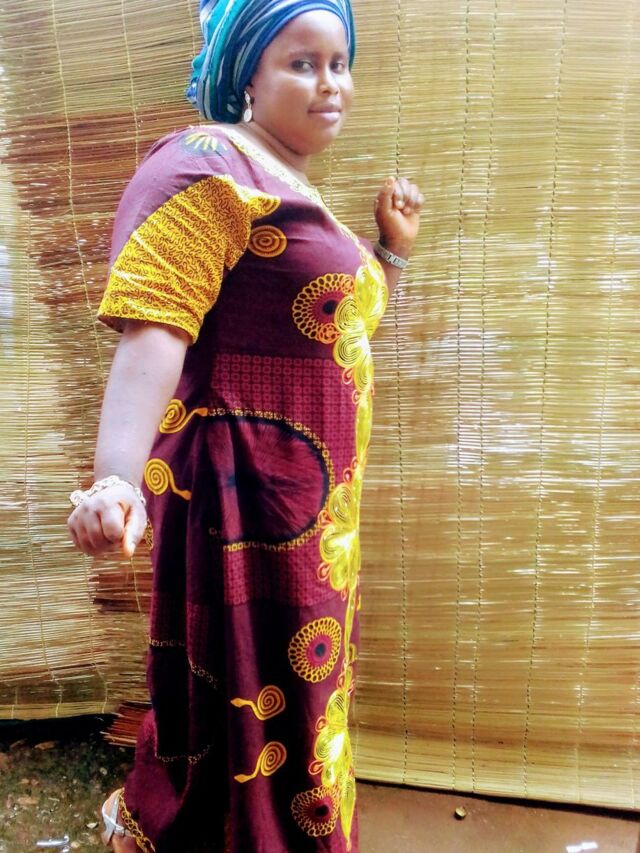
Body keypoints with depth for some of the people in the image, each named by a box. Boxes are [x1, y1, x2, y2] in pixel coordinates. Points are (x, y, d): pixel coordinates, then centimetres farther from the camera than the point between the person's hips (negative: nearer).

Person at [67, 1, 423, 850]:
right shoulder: (210, 163, -9)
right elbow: (154, 328, -23)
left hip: (316, 500, 10)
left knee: (297, 697, 22)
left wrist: (395, 250, 17)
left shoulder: (300, 191, 18)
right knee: (251, 700, 4)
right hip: (248, 494, -9)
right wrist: (118, 478, -35)